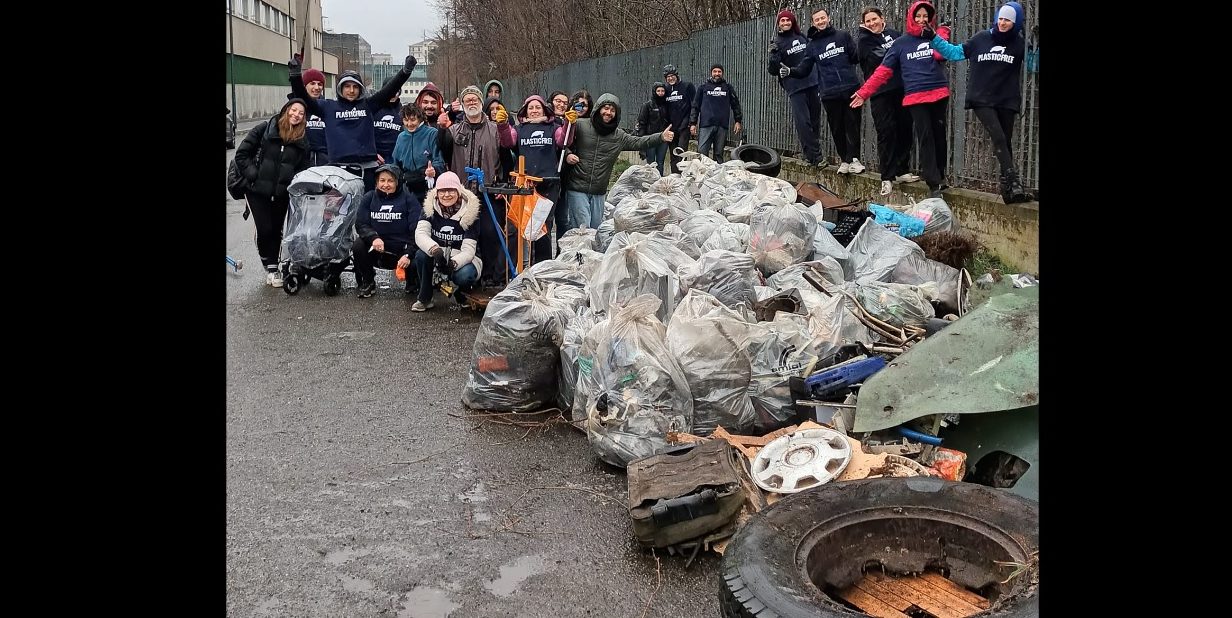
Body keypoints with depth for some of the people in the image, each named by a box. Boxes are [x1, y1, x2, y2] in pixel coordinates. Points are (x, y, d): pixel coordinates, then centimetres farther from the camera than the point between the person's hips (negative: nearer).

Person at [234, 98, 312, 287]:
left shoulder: (303, 140, 4)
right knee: (264, 229, -6)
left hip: (282, 193, 3)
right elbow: (242, 154, -4)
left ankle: (272, 268, 20)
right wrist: (253, 176, -11)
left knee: (276, 229, 9)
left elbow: (303, 168, 9)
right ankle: (270, 267, 9)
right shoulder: (264, 129, -5)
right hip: (257, 191, -3)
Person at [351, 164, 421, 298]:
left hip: (402, 249, -2)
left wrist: (408, 255, -23)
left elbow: (416, 230, -9)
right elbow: (361, 224, 1)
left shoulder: (408, 199, -2)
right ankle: (367, 282, 1)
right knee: (358, 246, -27)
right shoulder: (369, 198, 7)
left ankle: (411, 281, 13)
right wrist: (373, 237, -22)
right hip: (376, 247, 2)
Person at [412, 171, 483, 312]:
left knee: (463, 276, -35)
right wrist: (434, 250, -44)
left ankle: (462, 294, 4)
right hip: (438, 258, 2)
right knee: (421, 254, -29)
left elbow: (468, 249, -21)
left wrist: (454, 263, -43)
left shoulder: (469, 212, -15)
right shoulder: (430, 208, -8)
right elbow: (420, 233, -23)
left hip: (463, 259, -2)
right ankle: (425, 298, -10)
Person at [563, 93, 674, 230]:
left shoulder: (619, 136, 8)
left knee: (597, 228, 13)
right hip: (577, 188, -5)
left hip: (599, 193, 5)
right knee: (582, 226, -10)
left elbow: (638, 142, 0)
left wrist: (661, 137, -14)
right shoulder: (581, 126, -3)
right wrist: (567, 155, -17)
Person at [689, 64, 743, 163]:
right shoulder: (703, 88, 11)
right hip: (706, 125, -1)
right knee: (701, 152, -10)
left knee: (719, 155, 4)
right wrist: (693, 123, 2)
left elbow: (735, 104, 17)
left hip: (722, 126, 1)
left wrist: (738, 121, 8)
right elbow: (695, 106, 9)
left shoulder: (728, 88, 14)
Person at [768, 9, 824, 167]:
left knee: (815, 120, 8)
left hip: (812, 83, 5)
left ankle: (811, 153, 19)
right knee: (803, 122, -14)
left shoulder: (802, 37, 11)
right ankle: (815, 156, -12)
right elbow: (771, 70, -10)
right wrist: (774, 55, -24)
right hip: (795, 87, -5)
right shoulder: (777, 43, -2)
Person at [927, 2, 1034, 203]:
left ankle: (1008, 188, 15)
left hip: (1007, 102, 1)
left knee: (1005, 142, 8)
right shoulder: (981, 38, 4)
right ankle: (1014, 183, -24)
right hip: (981, 100, -1)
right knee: (998, 137, -18)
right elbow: (956, 52, 13)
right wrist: (934, 39, 10)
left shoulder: (1020, 44, 2)